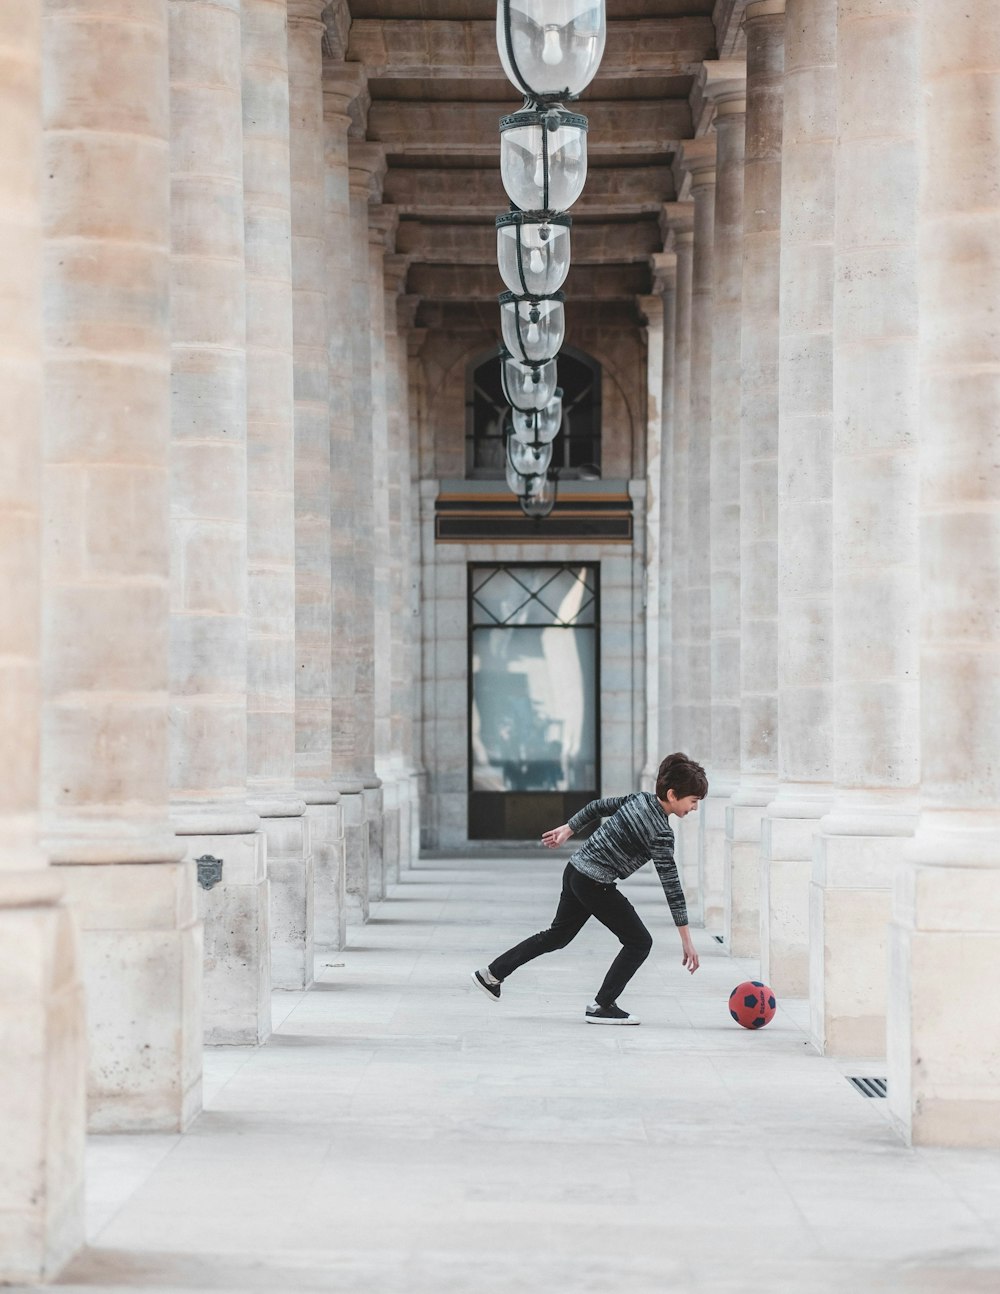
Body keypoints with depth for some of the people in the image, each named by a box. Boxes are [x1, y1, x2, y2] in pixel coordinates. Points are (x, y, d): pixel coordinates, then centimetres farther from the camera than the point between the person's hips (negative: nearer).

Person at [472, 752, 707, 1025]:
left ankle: (492, 973, 32)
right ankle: (602, 1006, 2)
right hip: (596, 885, -9)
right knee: (639, 942, 0)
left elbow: (597, 807, 14)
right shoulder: (661, 832, -20)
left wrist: (568, 829, 29)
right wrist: (686, 938, -18)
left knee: (558, 935, 25)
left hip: (576, 870, 9)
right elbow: (671, 885, -21)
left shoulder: (640, 798, 3)